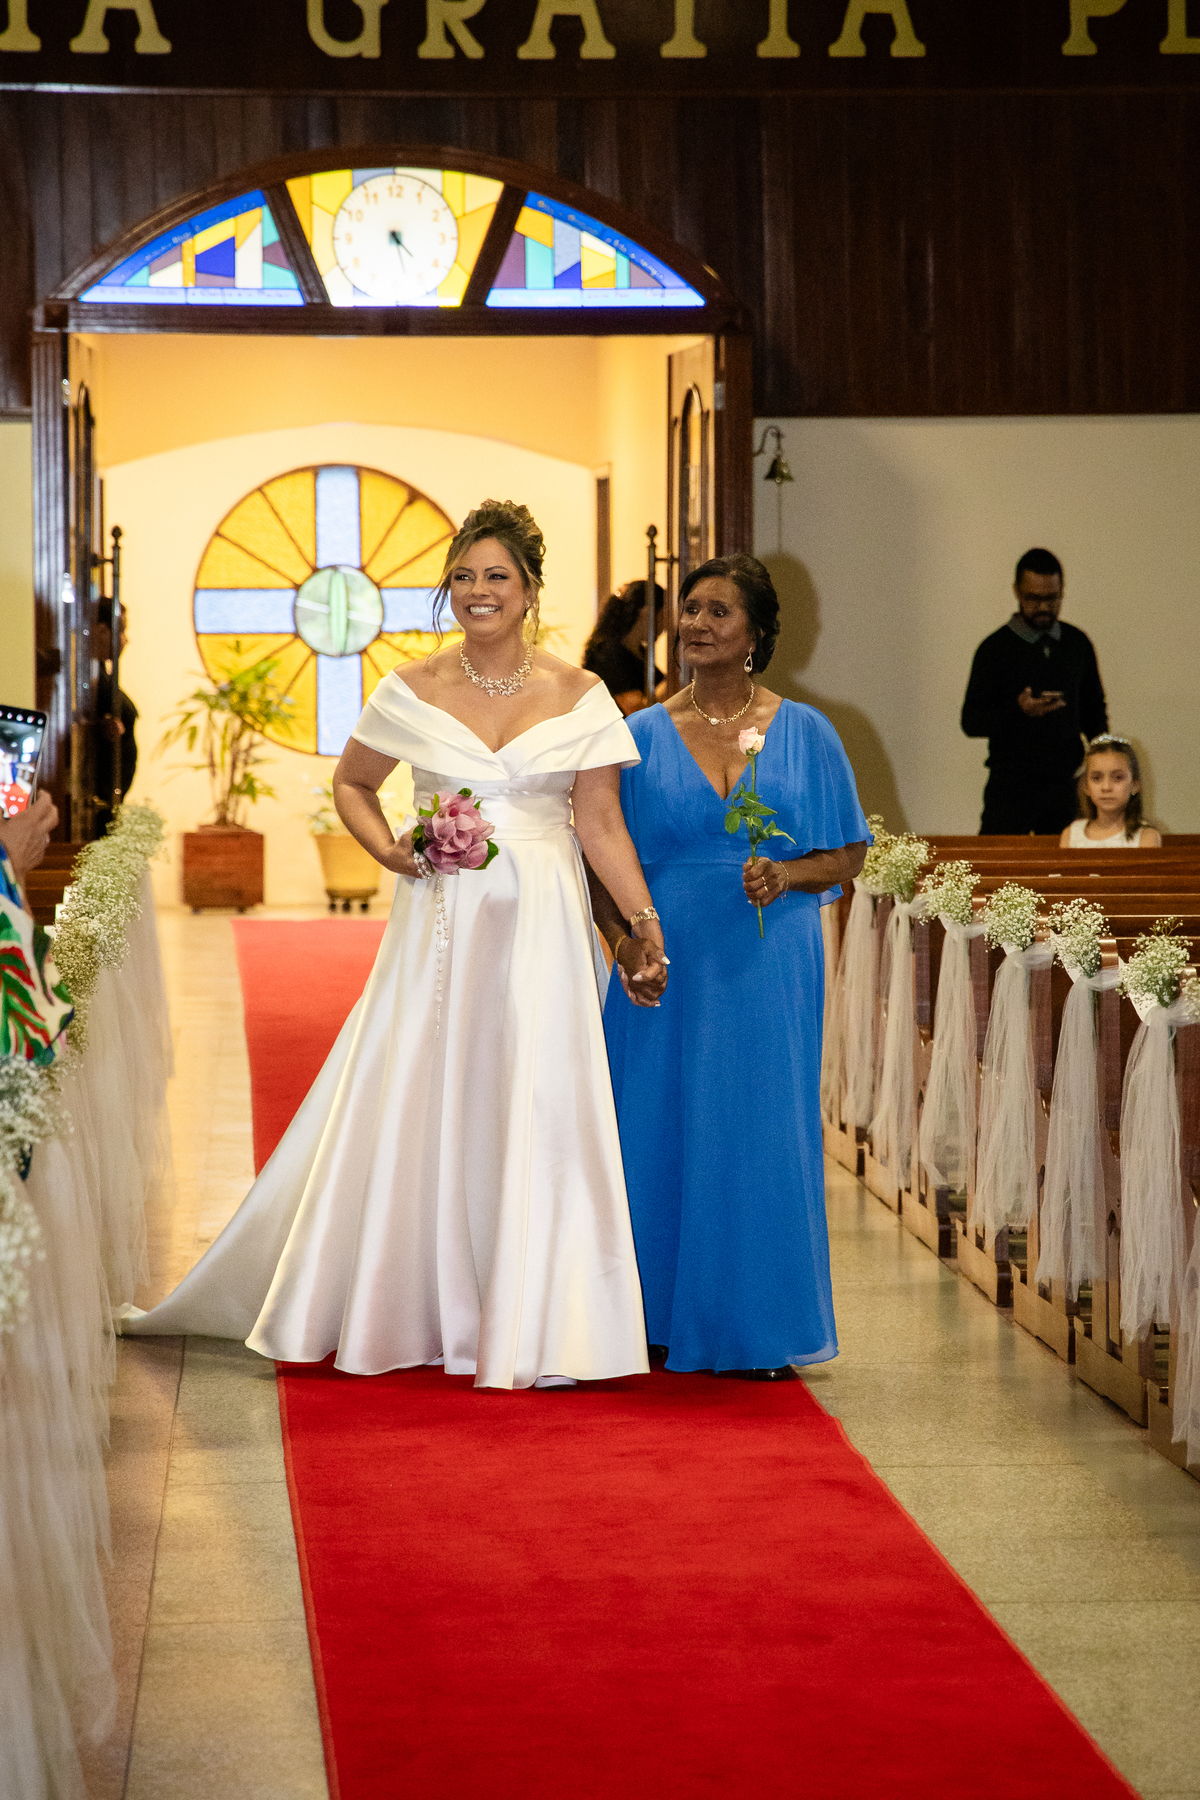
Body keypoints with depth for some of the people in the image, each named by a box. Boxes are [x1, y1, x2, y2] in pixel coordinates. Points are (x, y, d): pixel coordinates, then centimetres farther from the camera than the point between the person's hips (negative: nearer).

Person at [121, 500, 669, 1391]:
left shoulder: (579, 696, 2)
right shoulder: (413, 692, 3)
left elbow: (602, 826, 1)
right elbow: (351, 784, 15)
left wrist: (647, 922, -8)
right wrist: (391, 850, -2)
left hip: (540, 926, -1)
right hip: (440, 924, 1)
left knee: (537, 1109, -2)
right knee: (414, 1104, 2)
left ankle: (530, 1329, 7)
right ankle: (408, 1314, 17)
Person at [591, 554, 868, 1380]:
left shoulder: (804, 733, 4)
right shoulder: (642, 736, 5)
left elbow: (848, 853, 6)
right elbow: (603, 864, 5)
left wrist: (787, 875, -13)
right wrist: (624, 942, -11)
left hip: (769, 966, -1)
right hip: (668, 963, 1)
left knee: (761, 1133, 1)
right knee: (659, 1128, 4)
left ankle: (758, 1329, 11)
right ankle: (657, 1316, 17)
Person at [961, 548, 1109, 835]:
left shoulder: (1078, 644, 11)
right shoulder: (995, 648, -2)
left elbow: (1094, 711, 20)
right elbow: (971, 721, -5)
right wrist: (1019, 710, -21)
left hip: (1064, 787, 4)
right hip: (1011, 786, -3)